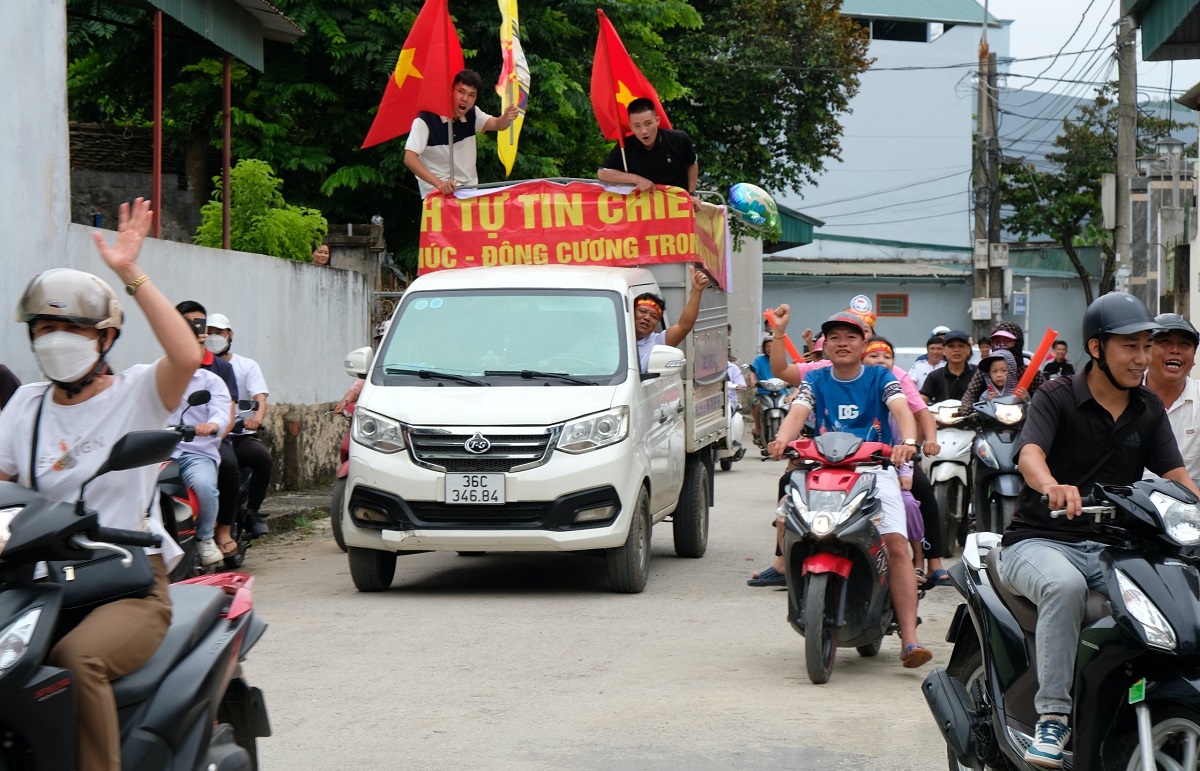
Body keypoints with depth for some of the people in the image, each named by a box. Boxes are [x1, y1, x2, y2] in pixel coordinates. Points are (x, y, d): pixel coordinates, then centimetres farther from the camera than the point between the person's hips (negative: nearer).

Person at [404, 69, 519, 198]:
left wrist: (506, 117, -32)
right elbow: (409, 159, -21)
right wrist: (439, 183, -33)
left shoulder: (472, 114, 7)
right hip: (438, 193, -6)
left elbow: (497, 125, -7)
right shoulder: (426, 119, -14)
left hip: (470, 190, 6)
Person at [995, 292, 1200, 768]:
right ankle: (1052, 716, -33)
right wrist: (1053, 486, -46)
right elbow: (1030, 453, -21)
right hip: (1040, 541, -4)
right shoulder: (1056, 398, -2)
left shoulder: (1149, 410, 14)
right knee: (1065, 585, -39)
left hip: (1111, 547, 4)